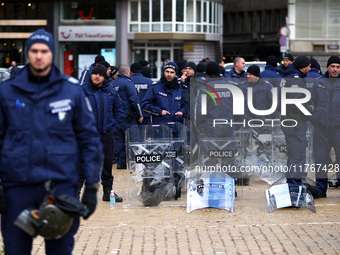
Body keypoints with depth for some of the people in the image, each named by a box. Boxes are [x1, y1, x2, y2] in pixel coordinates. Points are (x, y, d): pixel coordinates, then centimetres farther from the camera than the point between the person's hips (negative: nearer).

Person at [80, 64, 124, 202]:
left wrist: (115, 126, 7)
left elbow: (118, 109, 17)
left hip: (107, 133, 4)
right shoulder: (83, 90, -3)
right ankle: (76, 190, -1)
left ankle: (108, 191, 20)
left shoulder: (111, 91, 8)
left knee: (107, 161, 10)